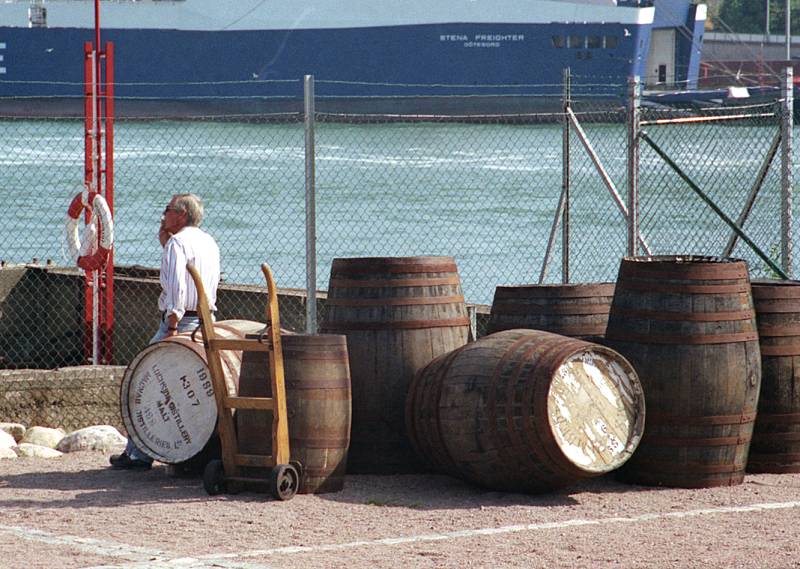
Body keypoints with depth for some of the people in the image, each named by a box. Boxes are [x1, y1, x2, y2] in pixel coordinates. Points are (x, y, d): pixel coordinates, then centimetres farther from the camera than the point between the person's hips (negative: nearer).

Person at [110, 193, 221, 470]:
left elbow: (176, 285, -21)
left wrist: (172, 326, -23)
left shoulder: (177, 243, -9)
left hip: (182, 322, -8)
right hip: (208, 322, 8)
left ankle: (138, 454, -5)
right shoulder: (210, 243, 17)